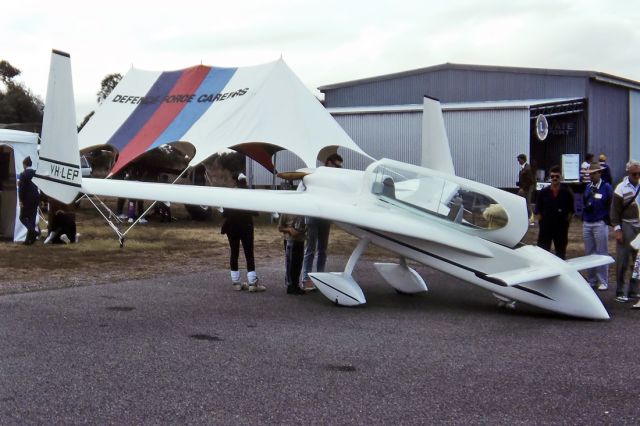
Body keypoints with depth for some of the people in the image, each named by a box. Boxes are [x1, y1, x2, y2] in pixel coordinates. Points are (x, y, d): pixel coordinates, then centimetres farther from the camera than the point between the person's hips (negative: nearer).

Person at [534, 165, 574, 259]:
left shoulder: (567, 193, 0)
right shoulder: (543, 192, 1)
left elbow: (571, 211, 6)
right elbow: (537, 211, 5)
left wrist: (566, 222, -3)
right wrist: (541, 221, -4)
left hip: (561, 229, 0)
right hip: (545, 228, 0)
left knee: (561, 253, 12)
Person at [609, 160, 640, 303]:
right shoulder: (621, 188, -4)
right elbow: (614, 210, -4)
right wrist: (617, 228, -11)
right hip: (626, 226, -4)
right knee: (622, 260, -2)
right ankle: (620, 292, 4)